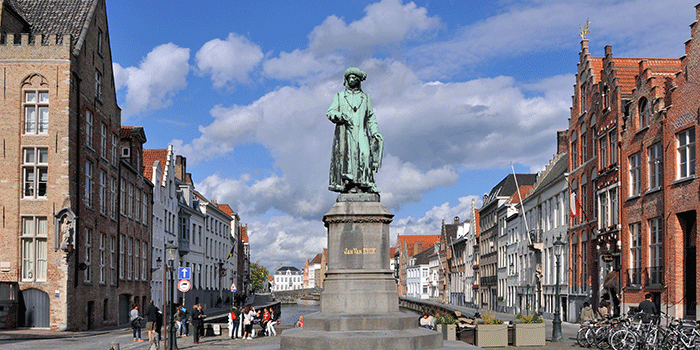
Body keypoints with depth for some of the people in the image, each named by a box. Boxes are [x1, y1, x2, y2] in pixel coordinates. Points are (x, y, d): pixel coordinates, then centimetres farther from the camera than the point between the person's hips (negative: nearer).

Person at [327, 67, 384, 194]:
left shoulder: (365, 98, 22)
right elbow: (330, 113, 9)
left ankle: (364, 184, -21)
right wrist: (341, 115, -12)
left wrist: (375, 132, 6)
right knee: (345, 154, -17)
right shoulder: (339, 96, 19)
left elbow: (371, 117, 19)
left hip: (361, 133, 1)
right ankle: (347, 184, -21)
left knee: (364, 154, -17)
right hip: (344, 132, -1)